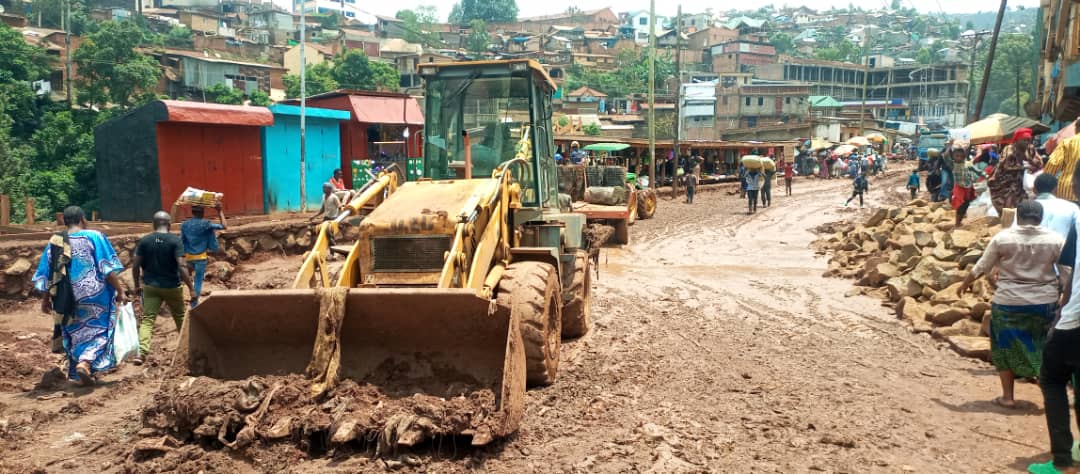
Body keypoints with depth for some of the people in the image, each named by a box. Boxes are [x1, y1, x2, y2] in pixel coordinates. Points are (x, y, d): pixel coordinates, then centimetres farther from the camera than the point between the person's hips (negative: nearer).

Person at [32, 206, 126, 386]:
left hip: (69, 299, 4)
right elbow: (108, 269, -11)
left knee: (76, 334, 16)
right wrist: (119, 290, -5)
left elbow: (46, 274, 8)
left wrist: (46, 299, 17)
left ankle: (81, 375, 18)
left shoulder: (54, 242, 4)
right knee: (98, 331, 5)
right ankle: (85, 363, -19)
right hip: (95, 295, -4)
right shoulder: (94, 237, -7)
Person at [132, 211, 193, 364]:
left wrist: (137, 285, 13)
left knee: (147, 319, 1)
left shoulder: (144, 241, -2)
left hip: (150, 287, 1)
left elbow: (135, 265, -1)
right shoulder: (175, 241, -11)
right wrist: (191, 288, -15)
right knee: (180, 318, 17)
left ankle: (142, 352, -17)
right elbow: (182, 266, -18)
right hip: (172, 287, -1)